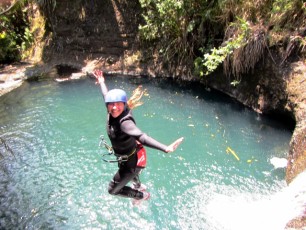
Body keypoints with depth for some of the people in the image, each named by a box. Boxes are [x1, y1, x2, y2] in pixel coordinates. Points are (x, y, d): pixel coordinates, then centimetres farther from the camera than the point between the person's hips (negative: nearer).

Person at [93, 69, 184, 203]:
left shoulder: (124, 122, -39)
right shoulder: (112, 113, -17)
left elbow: (141, 137, -53)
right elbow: (106, 96, 3)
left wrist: (166, 148, -66)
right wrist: (101, 82, 20)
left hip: (133, 161, -8)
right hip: (125, 157, 8)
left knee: (113, 189, 8)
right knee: (131, 174, 40)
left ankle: (142, 195, 30)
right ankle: (139, 186, 74)